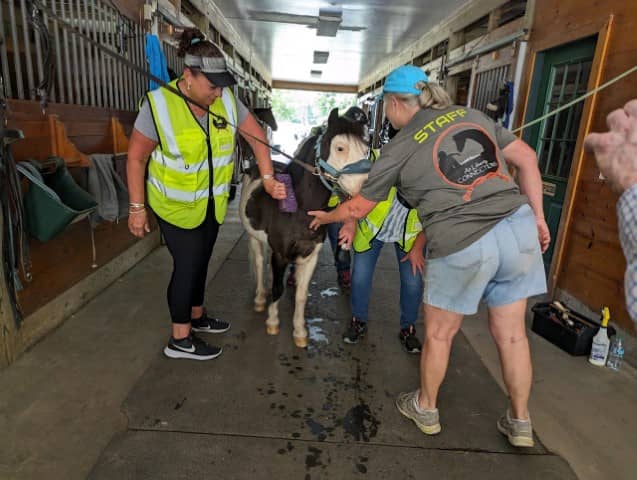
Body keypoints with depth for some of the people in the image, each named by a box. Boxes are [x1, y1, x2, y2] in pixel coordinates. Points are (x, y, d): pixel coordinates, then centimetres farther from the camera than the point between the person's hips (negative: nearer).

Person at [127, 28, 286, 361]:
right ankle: (180, 340, 16)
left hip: (212, 203, 6)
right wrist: (137, 207, -13)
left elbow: (256, 136, -1)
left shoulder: (227, 101, -9)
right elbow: (136, 158, -14)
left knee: (200, 261, 19)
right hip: (175, 205, -5)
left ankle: (196, 317, 40)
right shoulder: (159, 105, -21)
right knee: (188, 264, -1)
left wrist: (268, 178, -9)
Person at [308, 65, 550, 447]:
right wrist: (537, 216, 17)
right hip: (518, 227, 6)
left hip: (463, 245, -5)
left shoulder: (399, 149, 2)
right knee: (511, 334, 19)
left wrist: (325, 218, 31)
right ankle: (520, 422, 36)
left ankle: (426, 409, 37)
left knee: (439, 335, 16)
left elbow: (358, 208, 12)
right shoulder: (471, 115, 14)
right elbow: (527, 158, 13)